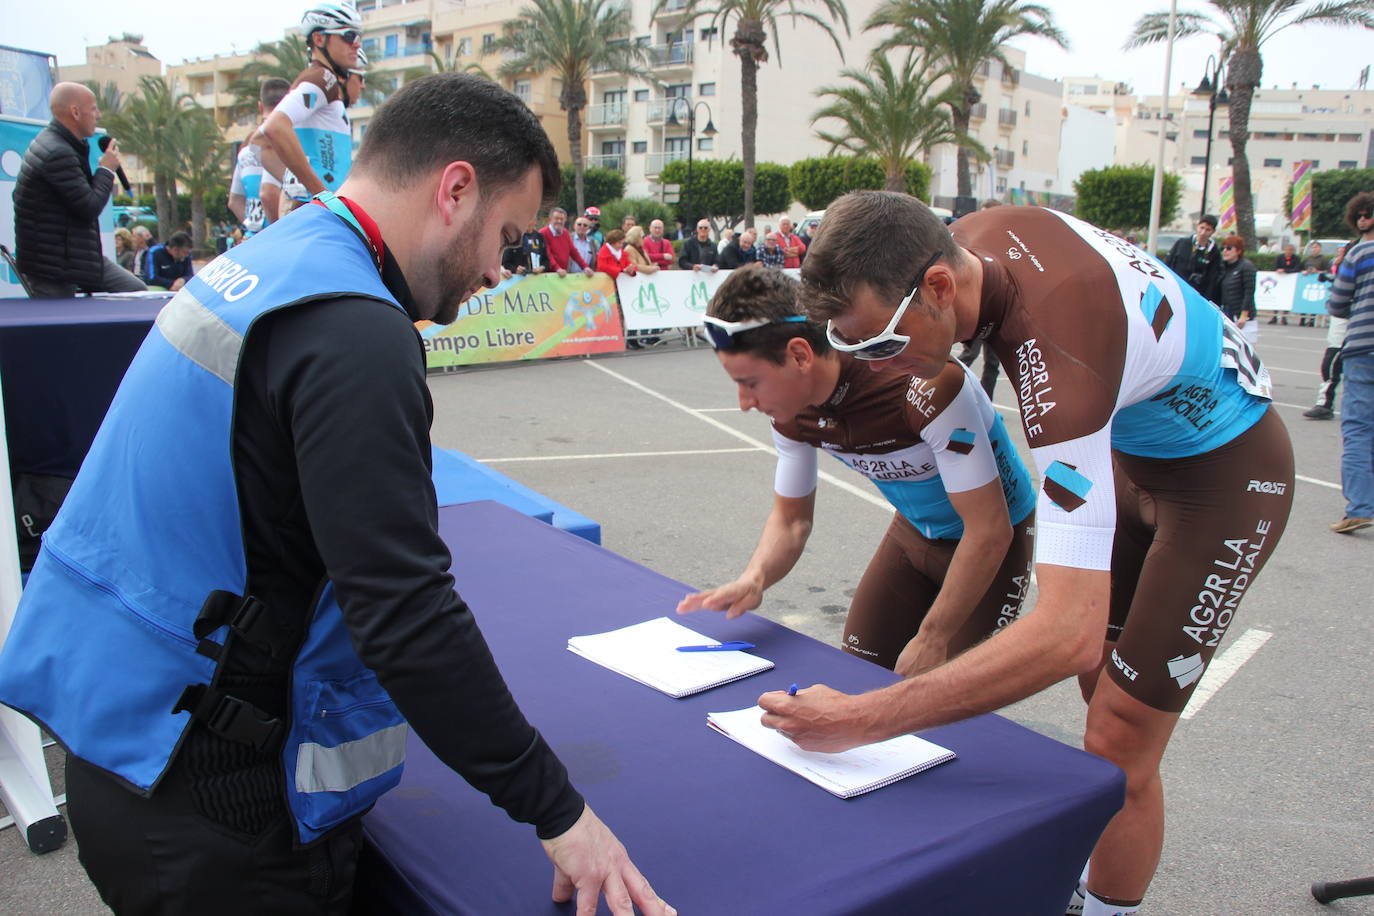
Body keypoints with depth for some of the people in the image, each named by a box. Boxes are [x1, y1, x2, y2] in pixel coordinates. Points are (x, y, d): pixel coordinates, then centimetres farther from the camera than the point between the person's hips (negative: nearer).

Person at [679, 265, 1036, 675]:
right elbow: (791, 518, 0)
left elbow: (989, 531, -29)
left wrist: (930, 641, -23)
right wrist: (754, 579, -22)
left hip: (993, 539, -6)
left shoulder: (925, 384, -36)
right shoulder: (790, 403, -14)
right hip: (914, 531, 6)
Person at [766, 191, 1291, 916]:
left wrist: (861, 720, -51)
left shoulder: (1056, 357, -43)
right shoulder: (968, 238, -18)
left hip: (1224, 471, -8)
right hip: (1136, 450, 8)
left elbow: (1070, 632, -49)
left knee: (1117, 753, -9)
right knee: (1101, 688, 17)